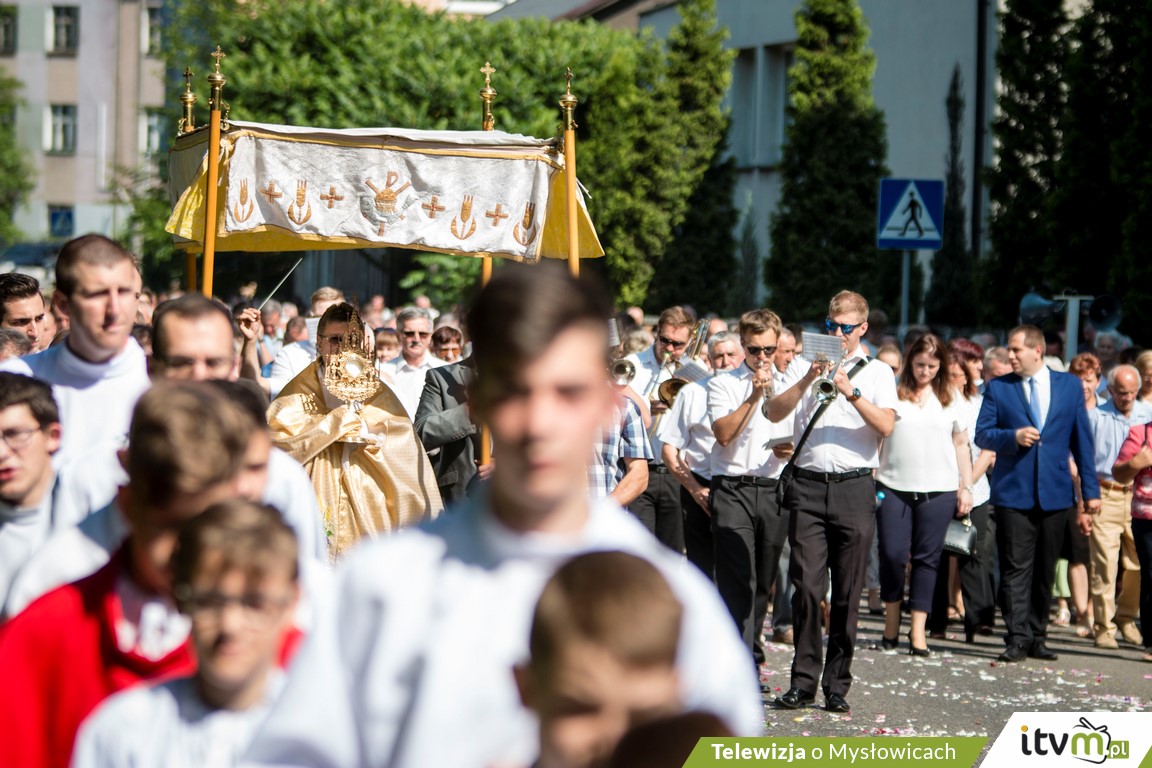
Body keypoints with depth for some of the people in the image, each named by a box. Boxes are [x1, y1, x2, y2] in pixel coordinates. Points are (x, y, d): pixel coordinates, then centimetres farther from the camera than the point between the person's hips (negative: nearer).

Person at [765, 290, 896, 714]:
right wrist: (808, 380, -14)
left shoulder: (877, 372, 9)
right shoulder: (809, 365, 13)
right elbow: (775, 413, 0)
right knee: (806, 586, -7)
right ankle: (803, 681, -2)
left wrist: (851, 392, -17)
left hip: (854, 488, -1)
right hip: (808, 487, 1)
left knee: (847, 595, 1)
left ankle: (837, 685, 8)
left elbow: (885, 426, -6)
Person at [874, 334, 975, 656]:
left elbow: (961, 444, 13)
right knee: (892, 554, -3)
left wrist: (966, 488, 8)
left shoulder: (950, 397, 9)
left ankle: (918, 630, 6)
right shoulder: (892, 392, 3)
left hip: (938, 490, 1)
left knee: (927, 557, 2)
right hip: (893, 486, -1)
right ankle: (891, 623, 14)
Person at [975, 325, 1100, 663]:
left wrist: (1090, 489, 6)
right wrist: (1013, 437, -17)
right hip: (1013, 492, -1)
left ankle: (1037, 638, 15)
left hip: (1055, 492, 1)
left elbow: (1081, 440, 9)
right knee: (1016, 568, -6)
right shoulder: (998, 388, 5)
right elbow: (982, 434, 3)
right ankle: (1018, 638, -6)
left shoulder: (1070, 385, 8)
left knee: (1045, 571, 7)